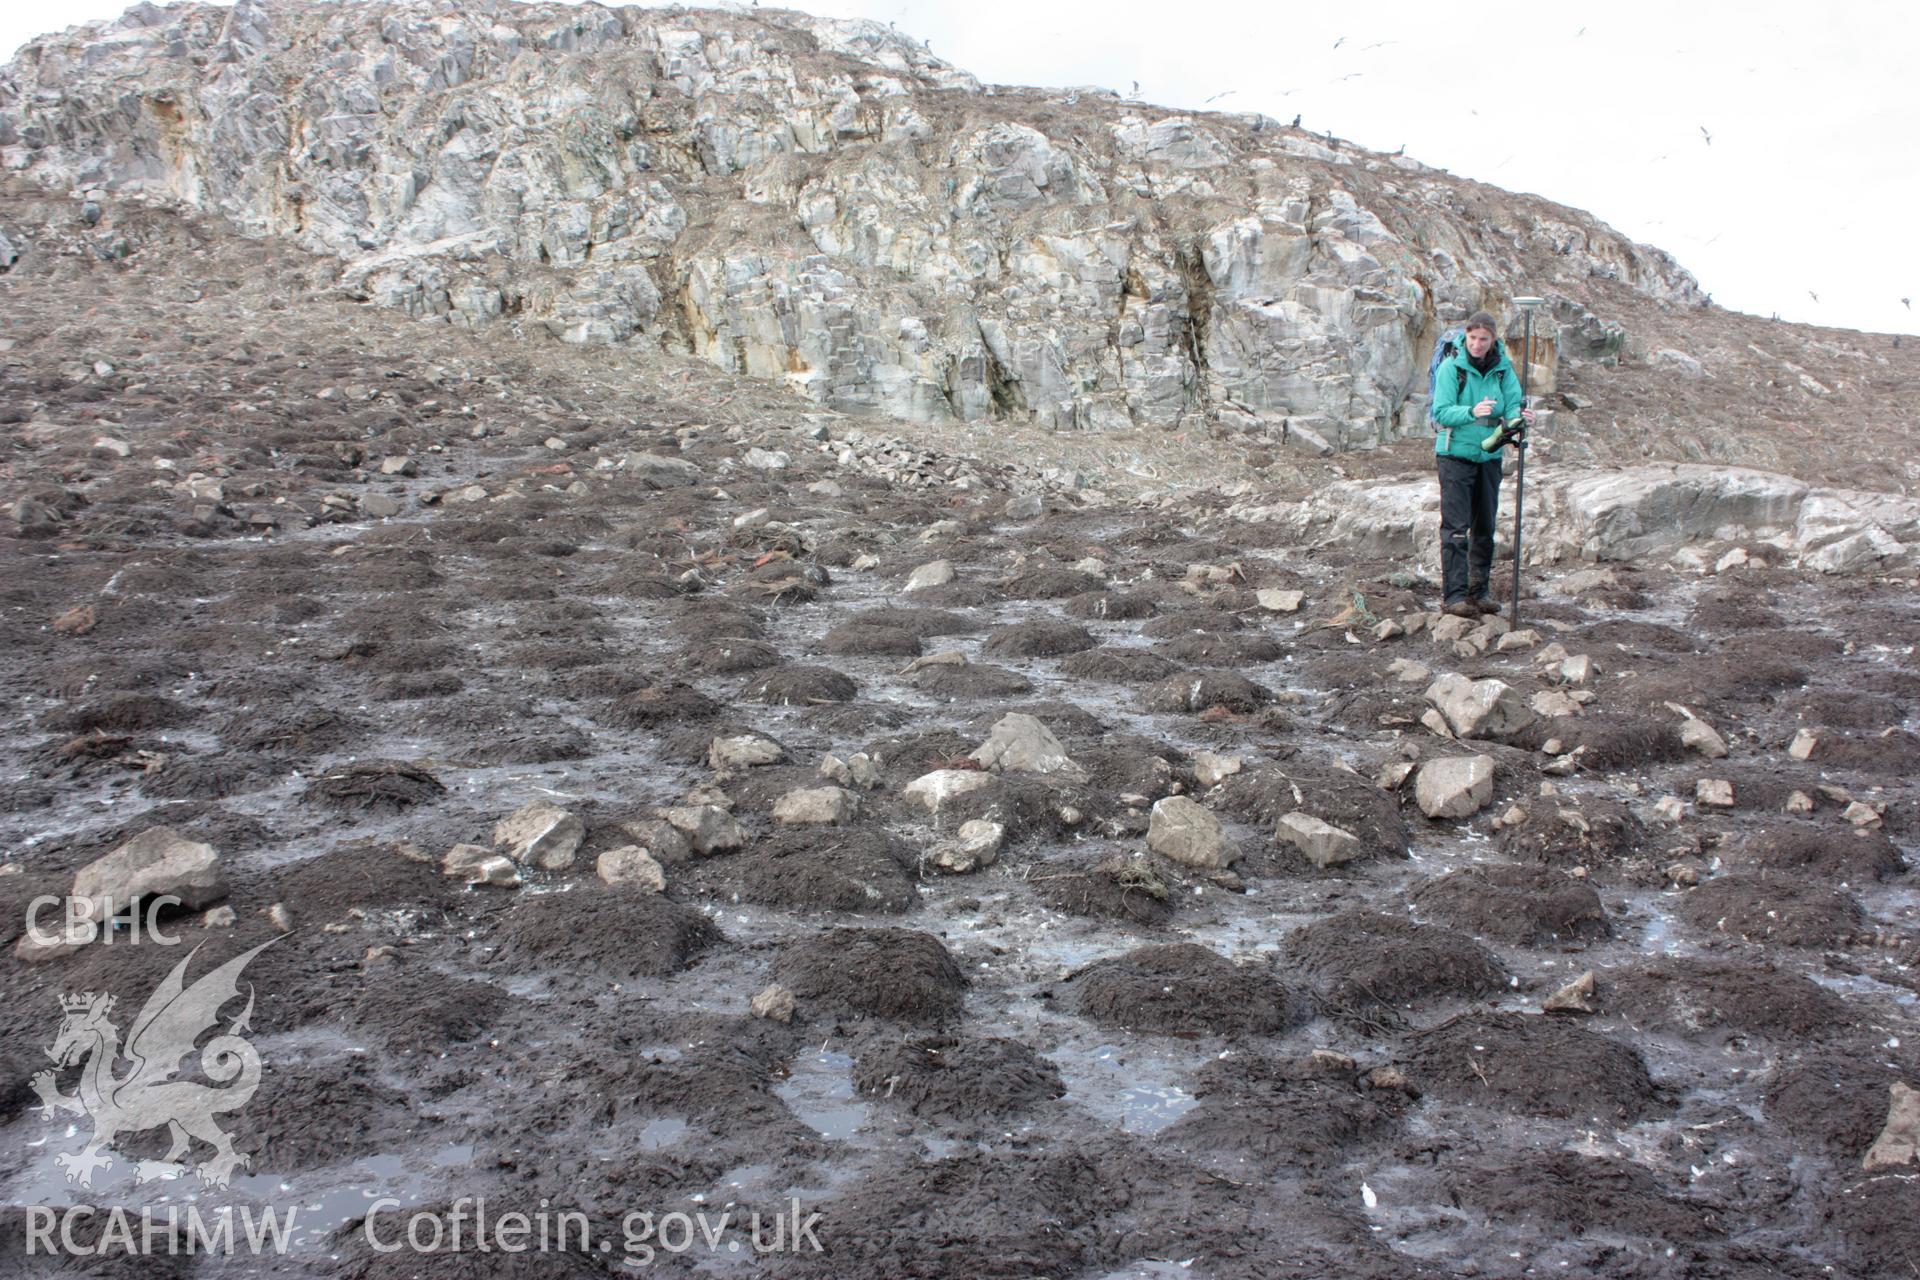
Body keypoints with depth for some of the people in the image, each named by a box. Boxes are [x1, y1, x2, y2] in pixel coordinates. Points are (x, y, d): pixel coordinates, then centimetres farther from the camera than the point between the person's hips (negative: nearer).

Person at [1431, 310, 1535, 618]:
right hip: (1455, 453, -5)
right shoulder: (1451, 366, -10)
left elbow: (1513, 404, -4)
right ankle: (1454, 595, -9)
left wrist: (1521, 417, -27)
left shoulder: (1503, 367, 2)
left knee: (1485, 526, 11)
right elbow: (1441, 412, -16)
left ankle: (1479, 592, 21)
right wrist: (1472, 412, -33)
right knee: (1456, 526, -9)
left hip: (1489, 455, 5)